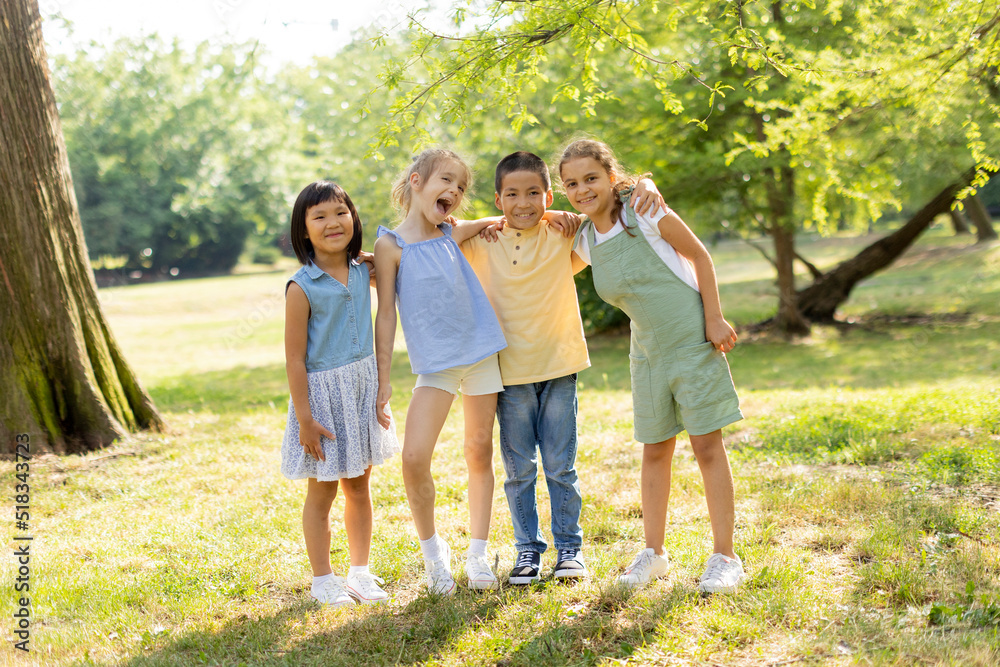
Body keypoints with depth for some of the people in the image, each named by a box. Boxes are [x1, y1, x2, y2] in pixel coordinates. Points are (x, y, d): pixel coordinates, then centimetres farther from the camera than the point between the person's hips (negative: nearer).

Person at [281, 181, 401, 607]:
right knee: (322, 491, 6)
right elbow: (295, 358, -14)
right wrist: (304, 418, -15)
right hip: (322, 392, -5)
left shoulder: (363, 273, 0)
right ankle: (322, 579, 20)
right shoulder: (302, 288, -15)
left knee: (359, 486, 14)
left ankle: (360, 572, 27)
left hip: (363, 385, 5)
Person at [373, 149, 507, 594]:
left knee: (479, 453, 8)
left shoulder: (452, 235, 6)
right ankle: (433, 549, 10)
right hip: (435, 364, -4)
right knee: (414, 458, -14)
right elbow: (385, 313, -5)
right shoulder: (391, 245, -6)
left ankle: (477, 552, 21)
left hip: (481, 353, 4)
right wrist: (382, 378, -7)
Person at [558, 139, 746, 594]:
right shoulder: (585, 242, 3)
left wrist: (715, 319, -9)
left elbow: (699, 256, -5)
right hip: (648, 352, 5)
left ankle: (724, 556, 5)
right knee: (655, 451, 10)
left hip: (693, 342, -5)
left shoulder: (645, 214, -12)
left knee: (707, 445, -2)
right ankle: (653, 553, 21)